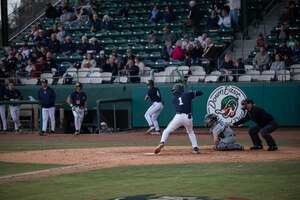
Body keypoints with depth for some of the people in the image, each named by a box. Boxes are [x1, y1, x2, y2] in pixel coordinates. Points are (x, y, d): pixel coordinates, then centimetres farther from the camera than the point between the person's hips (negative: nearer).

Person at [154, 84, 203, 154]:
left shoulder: (174, 98, 16)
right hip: (188, 117, 1)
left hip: (178, 117, -1)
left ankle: (162, 143, -12)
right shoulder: (187, 94, 12)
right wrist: (192, 93, 36)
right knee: (190, 132, 29)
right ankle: (195, 148, 15)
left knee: (167, 131, 13)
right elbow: (200, 93, 17)